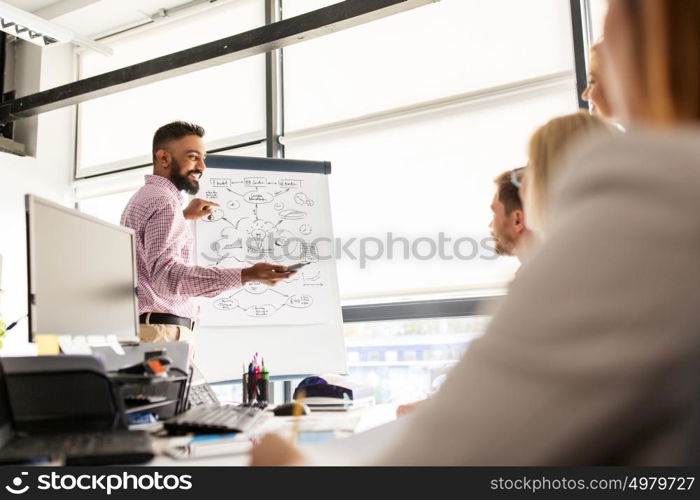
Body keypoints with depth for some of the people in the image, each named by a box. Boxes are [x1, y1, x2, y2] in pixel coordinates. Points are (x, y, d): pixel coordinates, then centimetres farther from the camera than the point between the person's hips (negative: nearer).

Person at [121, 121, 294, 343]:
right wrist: (246, 275, -37)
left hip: (139, 324, 10)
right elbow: (167, 273, -29)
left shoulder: (143, 196, 20)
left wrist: (183, 216, 34)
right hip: (162, 330, -10)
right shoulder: (164, 202, -14)